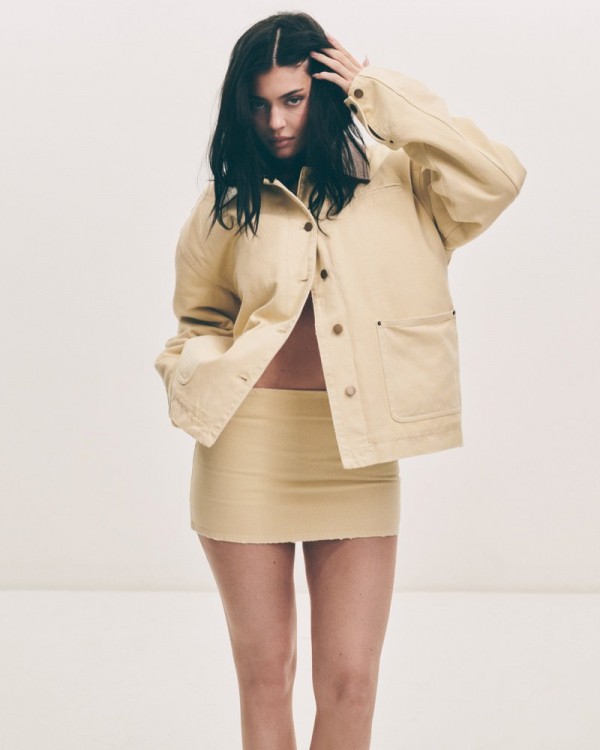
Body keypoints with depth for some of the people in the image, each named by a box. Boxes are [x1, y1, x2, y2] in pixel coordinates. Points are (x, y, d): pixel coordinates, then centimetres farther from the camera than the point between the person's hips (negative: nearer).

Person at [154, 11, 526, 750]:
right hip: (248, 447, 1)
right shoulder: (229, 202, 8)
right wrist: (197, 377, -3)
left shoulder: (394, 183, 5)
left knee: (350, 682, 1)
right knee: (264, 675, 10)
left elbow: (497, 177, -12)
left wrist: (380, 93, -8)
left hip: (358, 456, -1)